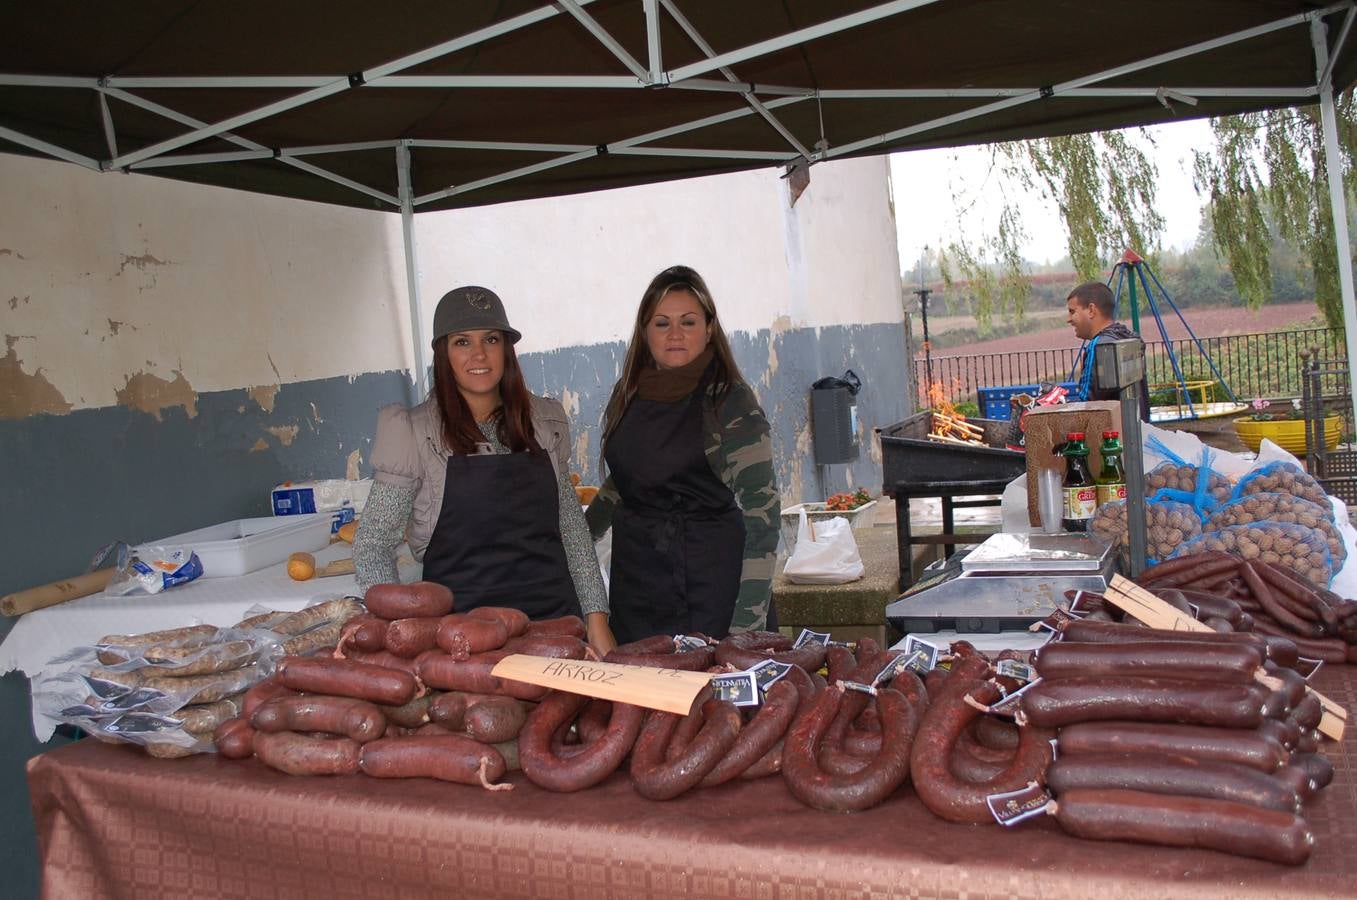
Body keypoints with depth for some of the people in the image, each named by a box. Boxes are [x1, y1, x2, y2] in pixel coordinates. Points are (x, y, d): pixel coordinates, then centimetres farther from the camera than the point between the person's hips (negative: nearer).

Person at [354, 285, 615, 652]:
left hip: (557, 619, 3)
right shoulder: (416, 433, -5)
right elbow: (372, 545, -3)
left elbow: (572, 526, 12)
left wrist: (596, 618, 6)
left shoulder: (545, 422, 7)